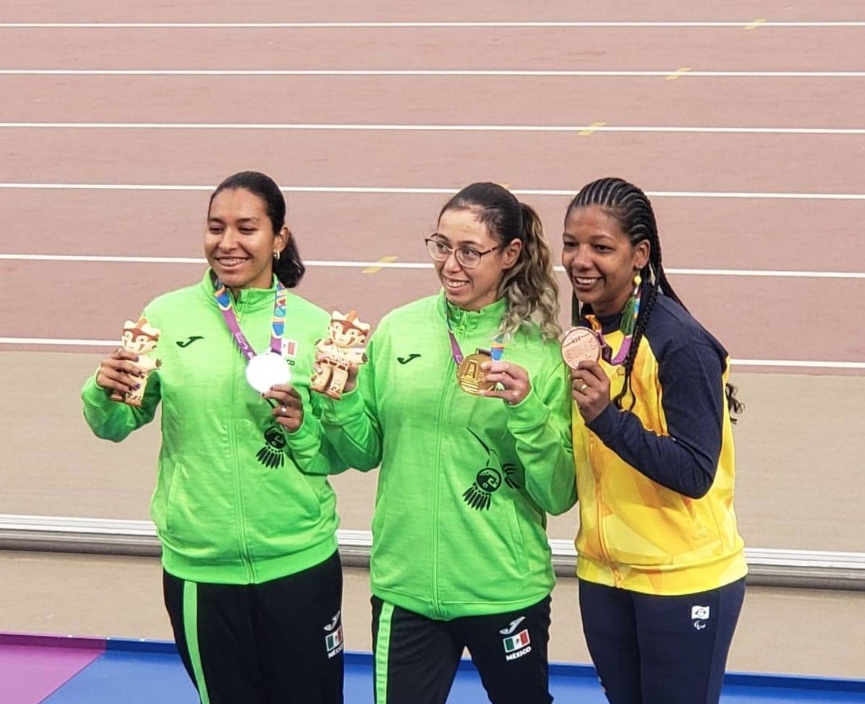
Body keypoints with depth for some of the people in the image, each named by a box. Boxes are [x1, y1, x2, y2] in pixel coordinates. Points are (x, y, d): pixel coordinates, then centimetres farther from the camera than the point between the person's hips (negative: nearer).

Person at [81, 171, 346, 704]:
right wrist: (106, 392, -18)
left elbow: (336, 456, 3)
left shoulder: (313, 325, -2)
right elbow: (115, 427, 2)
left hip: (300, 561, 0)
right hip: (197, 565, 0)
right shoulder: (167, 316, -2)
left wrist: (301, 427, -17)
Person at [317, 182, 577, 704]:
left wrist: (527, 410, -21)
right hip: (404, 585, 2)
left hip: (506, 591, -1)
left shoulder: (540, 351, -7)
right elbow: (365, 453, 9)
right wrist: (343, 396, -9)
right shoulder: (399, 329, 0)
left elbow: (558, 495, -7)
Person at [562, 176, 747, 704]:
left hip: (685, 578, -7)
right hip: (604, 571, 7)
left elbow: (695, 473, -22)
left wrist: (607, 417, -31)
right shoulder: (585, 332, 3)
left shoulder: (680, 344, -19)